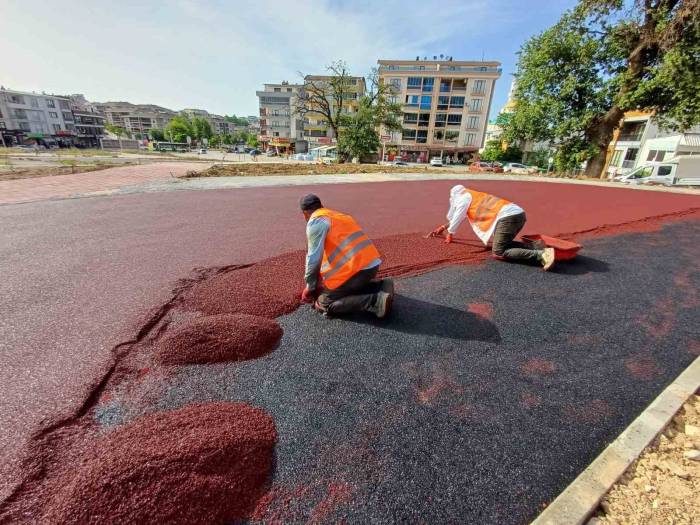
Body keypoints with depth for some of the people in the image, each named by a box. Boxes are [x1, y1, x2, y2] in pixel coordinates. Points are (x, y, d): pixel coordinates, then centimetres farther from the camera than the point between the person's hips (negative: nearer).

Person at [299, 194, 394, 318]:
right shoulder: (337, 215, 24)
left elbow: (314, 258, -9)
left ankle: (375, 301, -12)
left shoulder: (315, 222, -2)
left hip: (355, 269, -9)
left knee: (323, 304, 4)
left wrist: (310, 287, 5)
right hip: (372, 263, 9)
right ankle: (381, 287, 8)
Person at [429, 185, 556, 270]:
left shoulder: (463, 196, 8)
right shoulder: (472, 196, 34)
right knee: (504, 244, 23)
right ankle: (537, 248, 5)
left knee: (498, 252, -13)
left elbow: (457, 217, 14)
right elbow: (458, 217, 46)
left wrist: (449, 235, 28)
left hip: (508, 216, -9)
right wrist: (443, 227, 55)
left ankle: (541, 255, -25)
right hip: (518, 213, 9)